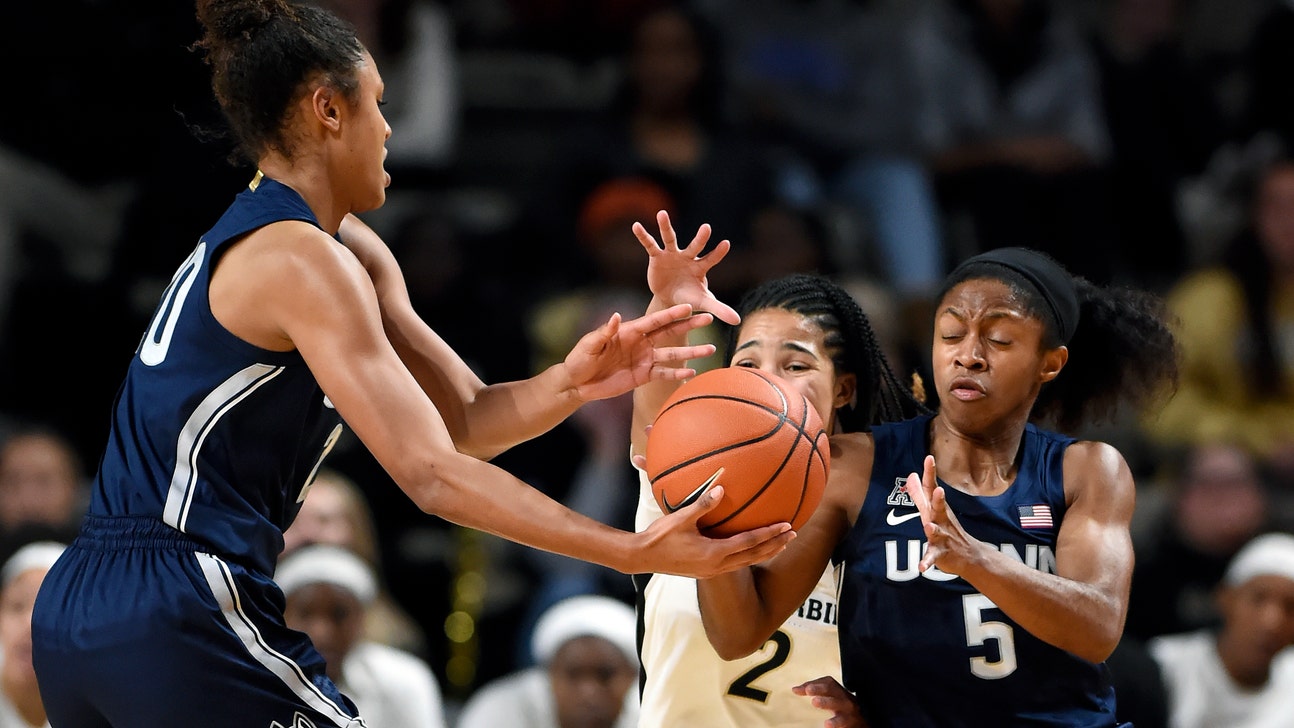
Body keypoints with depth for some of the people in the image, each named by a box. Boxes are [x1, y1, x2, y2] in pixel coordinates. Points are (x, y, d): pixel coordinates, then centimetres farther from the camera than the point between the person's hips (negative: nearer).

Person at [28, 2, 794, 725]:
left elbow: (469, 418, 13)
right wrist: (636, 553, -22)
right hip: (183, 613, -10)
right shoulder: (300, 260, -12)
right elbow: (432, 474, -18)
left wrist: (571, 383, -8)